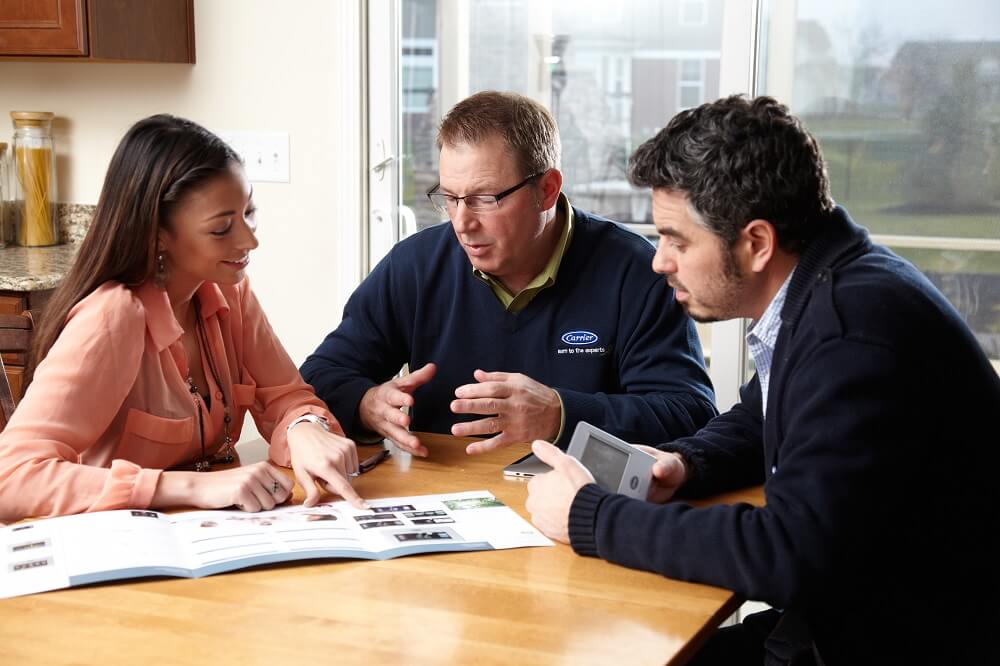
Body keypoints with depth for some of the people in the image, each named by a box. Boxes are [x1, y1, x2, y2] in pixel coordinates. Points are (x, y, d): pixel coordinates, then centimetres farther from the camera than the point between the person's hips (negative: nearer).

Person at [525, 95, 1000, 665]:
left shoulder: (858, 327, -25)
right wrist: (680, 464, -1)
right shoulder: (817, 293, 3)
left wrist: (592, 516, -19)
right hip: (840, 619, 8)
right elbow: (754, 425, 20)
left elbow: (789, 556, -28)